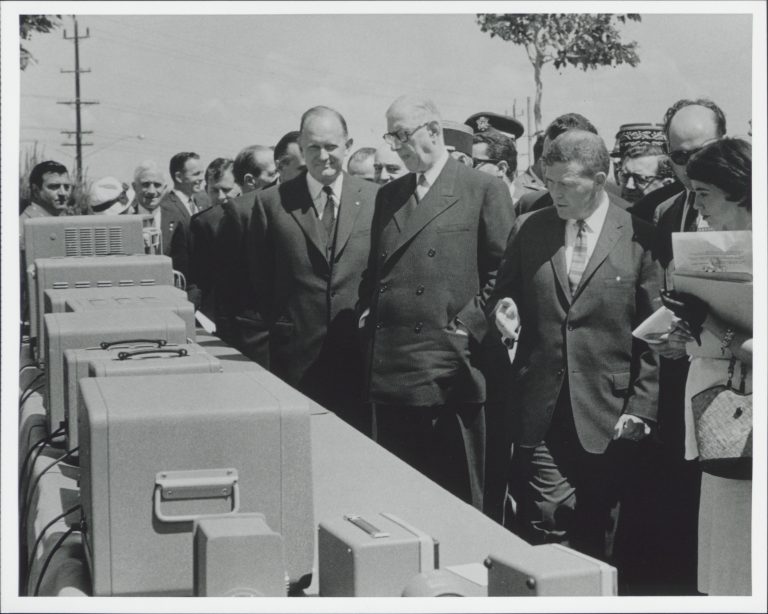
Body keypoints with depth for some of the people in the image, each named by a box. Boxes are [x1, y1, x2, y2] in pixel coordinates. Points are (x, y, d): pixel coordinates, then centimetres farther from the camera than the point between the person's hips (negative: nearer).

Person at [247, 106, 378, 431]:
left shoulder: (375, 198, 5)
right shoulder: (270, 203, 2)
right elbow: (259, 278, 7)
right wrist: (277, 327, 4)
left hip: (360, 354, 1)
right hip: (296, 357, -1)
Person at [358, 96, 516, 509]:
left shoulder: (484, 191, -1)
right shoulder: (388, 196, 17)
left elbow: (502, 271, -5)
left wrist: (471, 326, -12)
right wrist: (366, 313, 7)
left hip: (450, 367, -5)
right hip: (389, 368, 6)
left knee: (458, 497, 2)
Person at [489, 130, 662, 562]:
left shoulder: (639, 237, -3)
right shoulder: (528, 230, 7)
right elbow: (505, 294, 18)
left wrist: (642, 408, -6)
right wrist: (503, 309, -7)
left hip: (610, 416, -2)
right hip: (540, 413, 2)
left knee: (593, 532, 8)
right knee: (546, 527, -4)